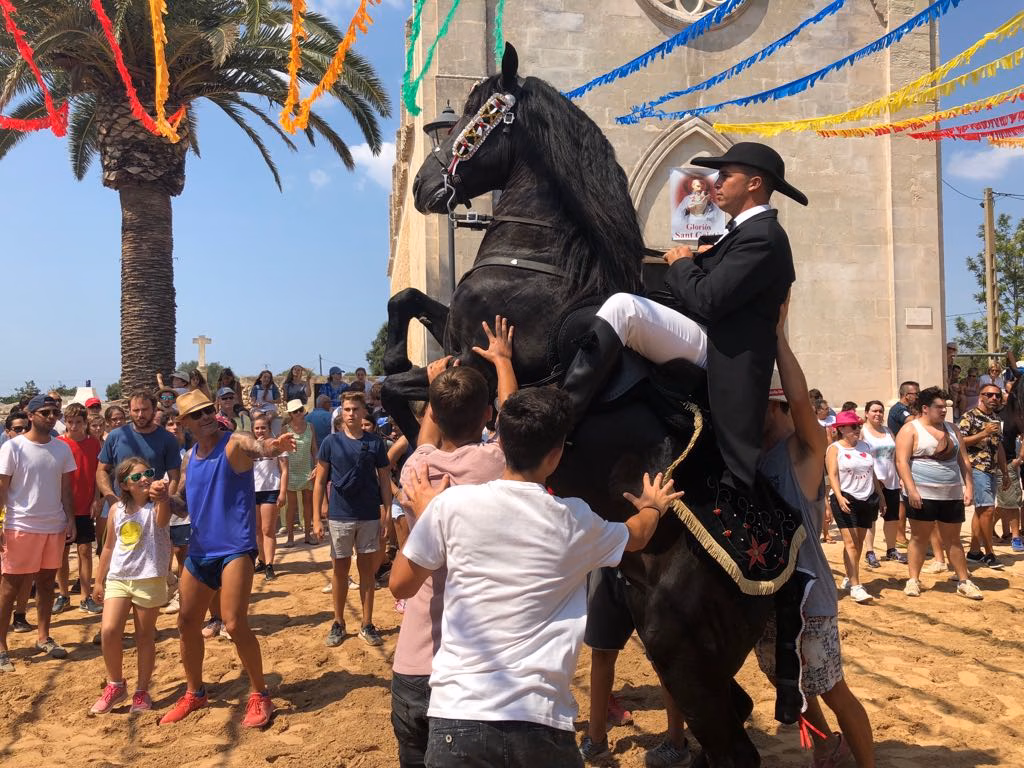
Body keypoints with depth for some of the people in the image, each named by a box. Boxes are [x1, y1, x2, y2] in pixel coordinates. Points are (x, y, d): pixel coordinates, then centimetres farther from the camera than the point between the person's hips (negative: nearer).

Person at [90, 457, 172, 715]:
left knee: (145, 637, 7)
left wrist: (162, 498, -59)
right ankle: (115, 685, 12)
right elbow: (109, 547, 14)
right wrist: (99, 581, 16)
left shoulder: (156, 507, -10)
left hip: (149, 580, -3)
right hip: (118, 578, 3)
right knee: (109, 630, -9)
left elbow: (162, 519, -37)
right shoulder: (116, 511, 3)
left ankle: (142, 691, 22)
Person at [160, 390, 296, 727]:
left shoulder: (234, 443, -11)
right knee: (187, 624, 15)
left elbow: (257, 446, -35)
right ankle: (194, 693, 35)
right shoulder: (189, 457, 9)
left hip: (235, 548, -7)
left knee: (235, 625, -14)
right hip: (199, 550, 7)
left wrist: (274, 446, -59)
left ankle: (260, 695, 6)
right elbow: (183, 505, 17)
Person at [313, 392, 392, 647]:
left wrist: (387, 513, -4)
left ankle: (367, 624, 18)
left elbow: (385, 481, 4)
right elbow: (320, 481, 0)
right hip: (339, 516, 0)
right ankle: (338, 623, 22)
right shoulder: (331, 442, -1)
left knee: (367, 569, 8)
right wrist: (316, 518, -5)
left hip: (369, 516, 1)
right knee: (340, 569, 9)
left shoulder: (375, 443, 1)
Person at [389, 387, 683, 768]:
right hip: (542, 719, 1)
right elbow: (636, 536, 23)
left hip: (458, 715, 0)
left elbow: (401, 585, 7)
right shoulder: (575, 520, 1)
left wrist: (423, 515, 21)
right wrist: (653, 508, 45)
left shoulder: (452, 503, -5)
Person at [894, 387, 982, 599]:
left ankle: (964, 582, 19)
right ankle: (913, 580, 10)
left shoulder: (952, 429, 13)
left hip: (952, 495, 5)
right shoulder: (911, 430, -5)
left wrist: (969, 486, 5)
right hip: (922, 495, -5)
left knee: (953, 540, 11)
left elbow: (963, 460, 14)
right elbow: (901, 461, -12)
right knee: (919, 538, 2)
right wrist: (911, 490, -20)